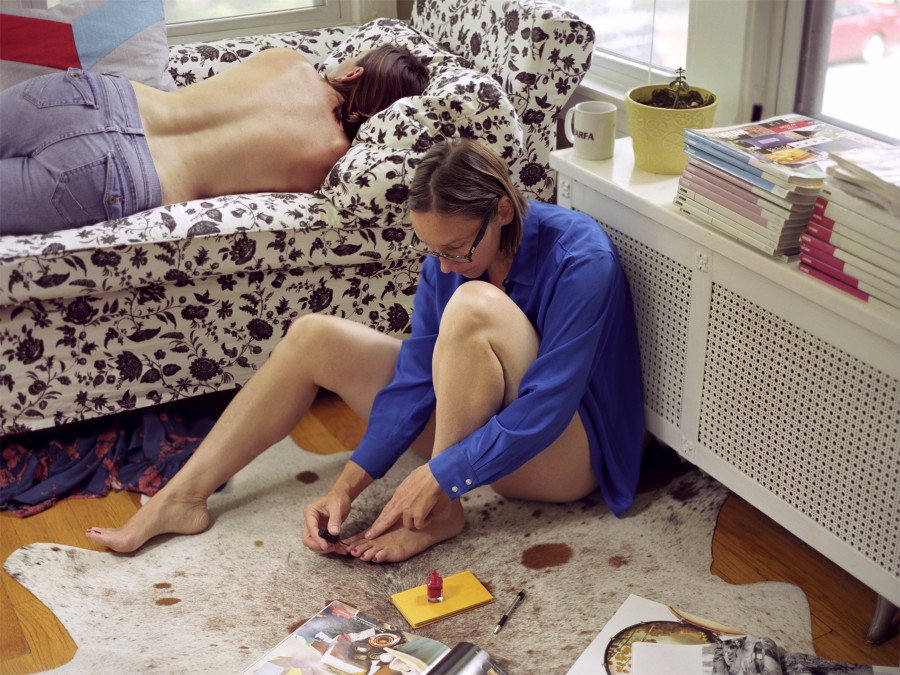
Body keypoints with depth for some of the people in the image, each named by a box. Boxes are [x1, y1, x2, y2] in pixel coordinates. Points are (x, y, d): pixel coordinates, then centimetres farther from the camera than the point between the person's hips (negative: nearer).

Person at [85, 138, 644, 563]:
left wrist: (438, 478, -31)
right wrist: (349, 484, -17)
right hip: (471, 417, 7)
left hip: (563, 452, -6)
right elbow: (416, 374, -9)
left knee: (476, 305, -36)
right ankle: (183, 497, 0)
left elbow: (546, 407, -30)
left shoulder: (579, 259, -27)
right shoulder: (448, 252, -8)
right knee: (314, 337, -5)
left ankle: (441, 512, -21)